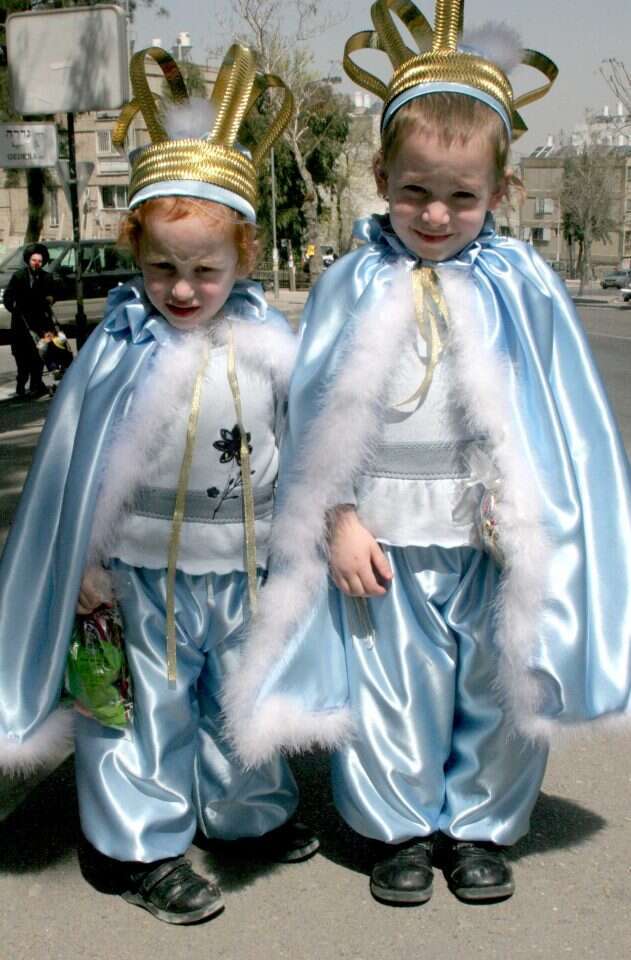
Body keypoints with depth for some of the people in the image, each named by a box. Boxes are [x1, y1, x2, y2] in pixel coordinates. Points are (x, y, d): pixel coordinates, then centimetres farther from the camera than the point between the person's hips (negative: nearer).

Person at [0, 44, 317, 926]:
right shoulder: (117, 350, -12)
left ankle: (253, 811, 43)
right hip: (148, 568, -3)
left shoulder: (270, 345, -5)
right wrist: (86, 568, -5)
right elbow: (79, 471, -7)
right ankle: (144, 846, 28)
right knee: (154, 704, 10)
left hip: (245, 566, 3)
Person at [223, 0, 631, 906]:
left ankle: (479, 826, 35)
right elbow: (318, 414, -2)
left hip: (490, 535, 1)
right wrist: (340, 521, -6)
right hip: (385, 536, 0)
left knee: (501, 683, 13)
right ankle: (404, 829, 33)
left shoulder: (523, 283, -3)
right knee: (392, 688, 11)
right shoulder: (353, 284, -4)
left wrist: (530, 516, -3)